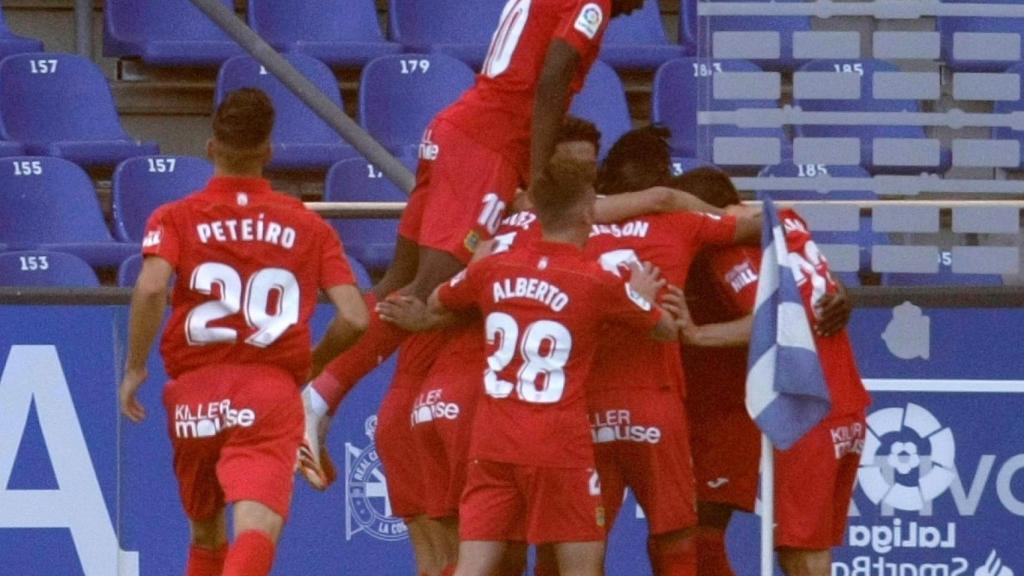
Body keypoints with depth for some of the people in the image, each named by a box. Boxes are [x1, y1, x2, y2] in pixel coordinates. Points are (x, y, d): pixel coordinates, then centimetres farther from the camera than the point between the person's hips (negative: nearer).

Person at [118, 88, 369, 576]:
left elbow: (151, 287, -13)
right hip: (272, 393, -2)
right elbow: (355, 317, 3)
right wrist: (312, 366, 21)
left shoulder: (176, 219, 7)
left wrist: (134, 368, -2)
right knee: (257, 528, -20)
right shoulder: (309, 227, 10)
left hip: (194, 396, 2)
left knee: (206, 534, 23)